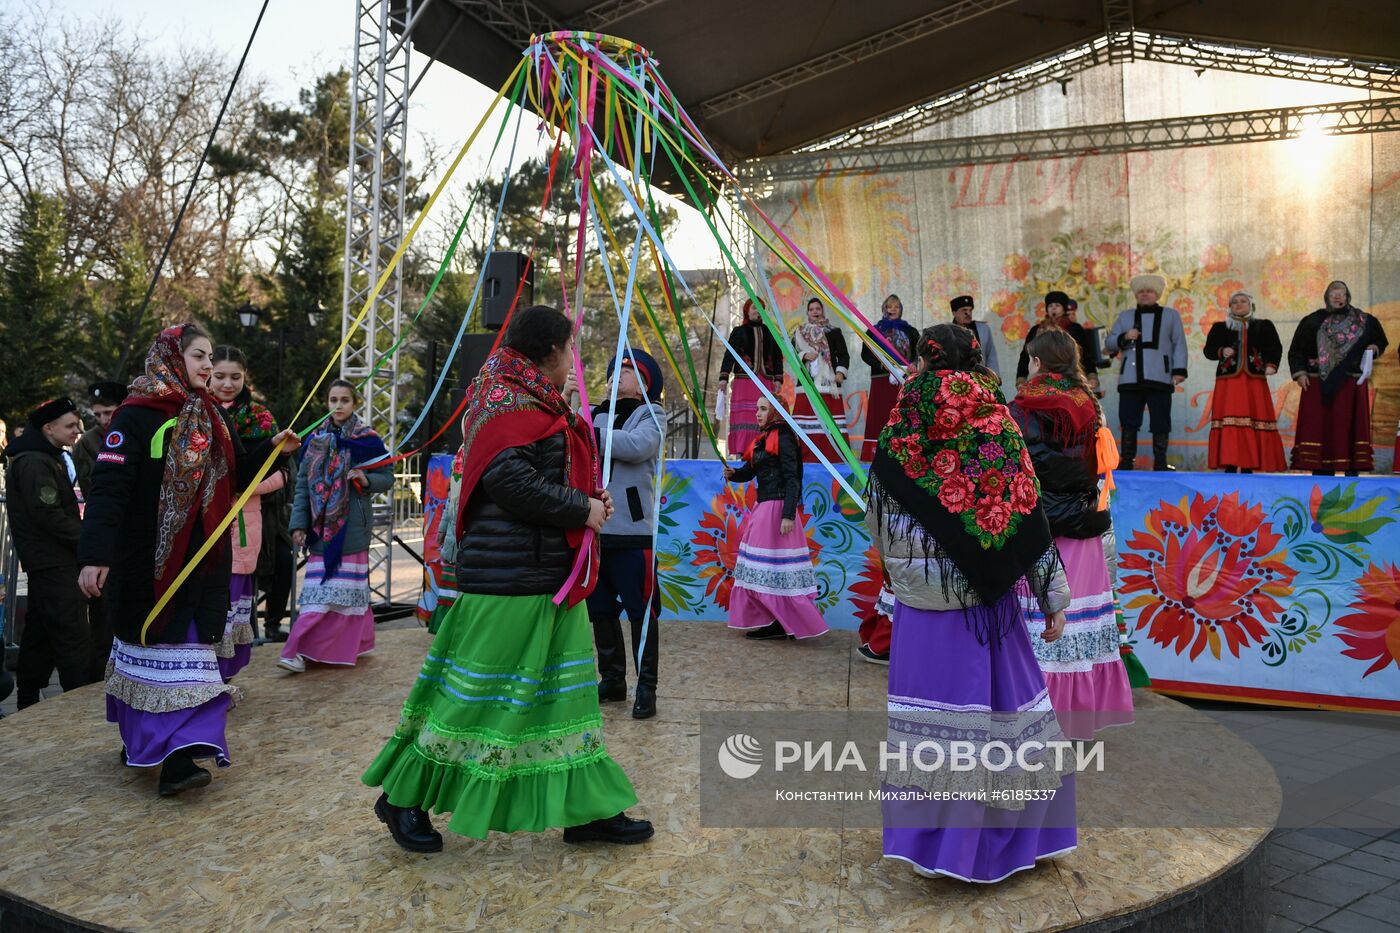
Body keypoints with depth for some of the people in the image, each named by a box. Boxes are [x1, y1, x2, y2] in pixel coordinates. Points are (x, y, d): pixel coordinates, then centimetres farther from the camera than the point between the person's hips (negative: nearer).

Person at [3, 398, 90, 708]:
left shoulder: (47, 458, 16)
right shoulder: (33, 463, -16)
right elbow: (50, 515, -22)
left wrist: (83, 536, 8)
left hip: (50, 562, 11)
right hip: (53, 563, -11)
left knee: (40, 631, 17)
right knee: (73, 635, -9)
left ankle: (28, 702, 26)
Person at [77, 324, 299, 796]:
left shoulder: (213, 415, 11)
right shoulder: (137, 415, -10)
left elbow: (236, 474, 18)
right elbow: (109, 486, -18)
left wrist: (271, 448, 1)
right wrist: (95, 555, -26)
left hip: (204, 559, 6)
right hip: (149, 559, -6)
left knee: (190, 643, 2)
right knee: (155, 643, 2)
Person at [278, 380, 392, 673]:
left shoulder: (367, 439, 1)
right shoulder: (315, 439, 9)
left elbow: (388, 478, 6)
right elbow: (302, 484, 8)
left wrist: (368, 480, -15)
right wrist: (299, 524, 0)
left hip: (351, 527, -2)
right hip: (321, 527, 2)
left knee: (345, 588, -4)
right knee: (318, 590, 0)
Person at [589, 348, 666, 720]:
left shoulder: (651, 413, 1)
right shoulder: (595, 414, 15)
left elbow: (639, 445, -20)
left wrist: (590, 436, -19)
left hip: (632, 528, -5)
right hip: (594, 526, 5)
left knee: (641, 611, -1)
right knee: (600, 609, 14)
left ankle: (646, 687, 9)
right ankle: (612, 679, 28)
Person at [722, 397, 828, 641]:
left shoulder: (783, 437, -9)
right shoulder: (762, 440, 17)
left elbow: (792, 478, -15)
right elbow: (749, 471, 14)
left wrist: (788, 515, -21)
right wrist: (733, 473, -8)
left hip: (777, 508, -9)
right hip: (763, 507, 9)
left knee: (775, 568, -5)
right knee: (762, 569, 9)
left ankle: (785, 625, 2)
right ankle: (772, 622, 14)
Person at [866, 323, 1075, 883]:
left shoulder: (900, 448, -6)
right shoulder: (999, 439, -6)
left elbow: (877, 525, 3)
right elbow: (1033, 529, -4)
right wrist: (1054, 598, 3)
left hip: (923, 608, 0)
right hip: (989, 606, 0)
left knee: (930, 721, 8)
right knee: (1000, 706, 11)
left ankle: (934, 833, 19)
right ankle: (1008, 831, 25)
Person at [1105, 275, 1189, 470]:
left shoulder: (1170, 315, 15)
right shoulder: (1125, 317, 21)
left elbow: (1179, 344, 7)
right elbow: (1109, 343, 16)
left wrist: (1179, 370, -5)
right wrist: (1124, 337, -5)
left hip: (1159, 378, -2)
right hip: (1130, 379, 2)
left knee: (1160, 423, -3)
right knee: (1128, 422, 0)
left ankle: (1160, 463, 2)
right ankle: (1126, 462, 6)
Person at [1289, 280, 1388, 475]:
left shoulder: (1364, 321, 10)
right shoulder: (1313, 321, 6)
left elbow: (1380, 341, 21)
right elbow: (1296, 350, 6)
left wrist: (1374, 348, -1)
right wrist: (1299, 373, -6)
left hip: (1351, 384, 1)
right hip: (1319, 384, -1)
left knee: (1349, 426, 0)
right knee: (1320, 427, -4)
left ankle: (1352, 469, 2)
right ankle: (1322, 471, 0)